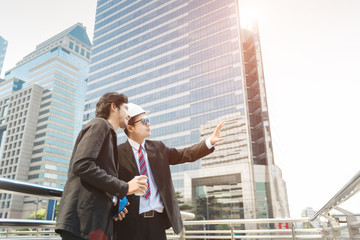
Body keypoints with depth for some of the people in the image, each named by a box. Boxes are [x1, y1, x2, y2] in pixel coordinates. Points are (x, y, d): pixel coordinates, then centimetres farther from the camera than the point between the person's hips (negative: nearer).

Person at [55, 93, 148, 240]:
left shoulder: (108, 132, 24)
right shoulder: (100, 124, -2)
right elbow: (82, 165, -18)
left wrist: (112, 208, 7)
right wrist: (124, 188, -15)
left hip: (97, 220, 9)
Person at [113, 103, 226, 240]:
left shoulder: (158, 148, 11)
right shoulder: (119, 153, -4)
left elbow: (185, 154, 7)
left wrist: (210, 141, -1)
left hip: (158, 219, 4)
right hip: (130, 223, -4)